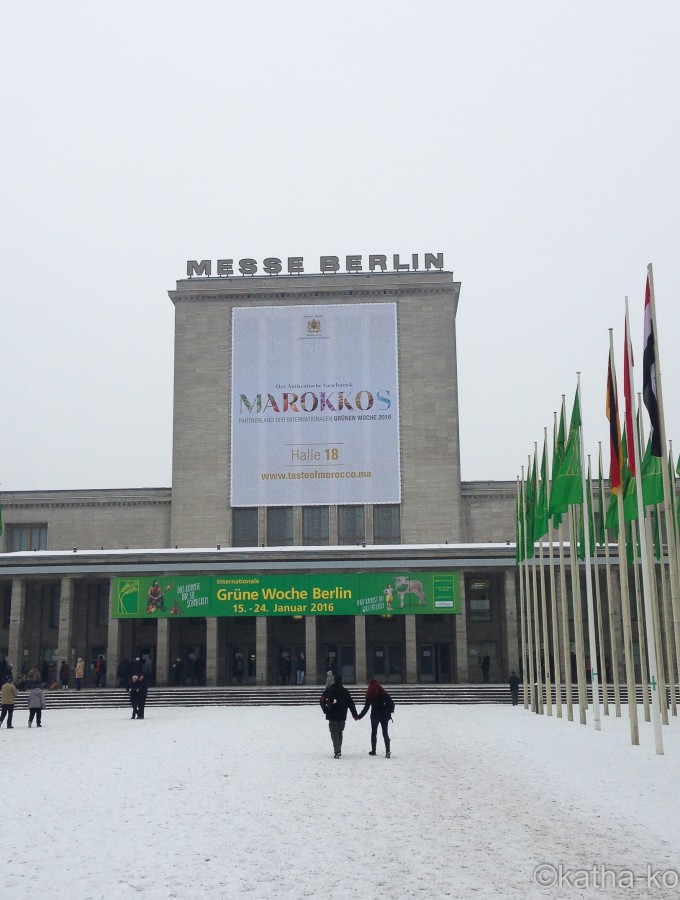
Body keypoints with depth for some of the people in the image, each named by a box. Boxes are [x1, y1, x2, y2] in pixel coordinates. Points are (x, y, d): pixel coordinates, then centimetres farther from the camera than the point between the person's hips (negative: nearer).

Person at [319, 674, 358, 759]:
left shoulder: (329, 690, -3)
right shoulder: (345, 691, 4)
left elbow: (322, 701, -6)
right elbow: (351, 704, 5)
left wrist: (326, 710, 7)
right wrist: (355, 715, 9)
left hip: (332, 716, -3)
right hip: (342, 716, 3)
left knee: (334, 732, -3)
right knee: (339, 732, 17)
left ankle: (337, 751, -17)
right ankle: (338, 750, 22)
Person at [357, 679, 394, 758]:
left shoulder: (370, 694, -7)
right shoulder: (383, 693, -1)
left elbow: (366, 707, -7)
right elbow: (391, 703, -2)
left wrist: (359, 716, 0)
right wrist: (389, 711, 12)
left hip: (375, 716, -2)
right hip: (384, 715, 2)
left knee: (374, 733, 14)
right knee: (385, 733, 3)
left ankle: (373, 751, 18)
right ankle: (387, 751, -10)